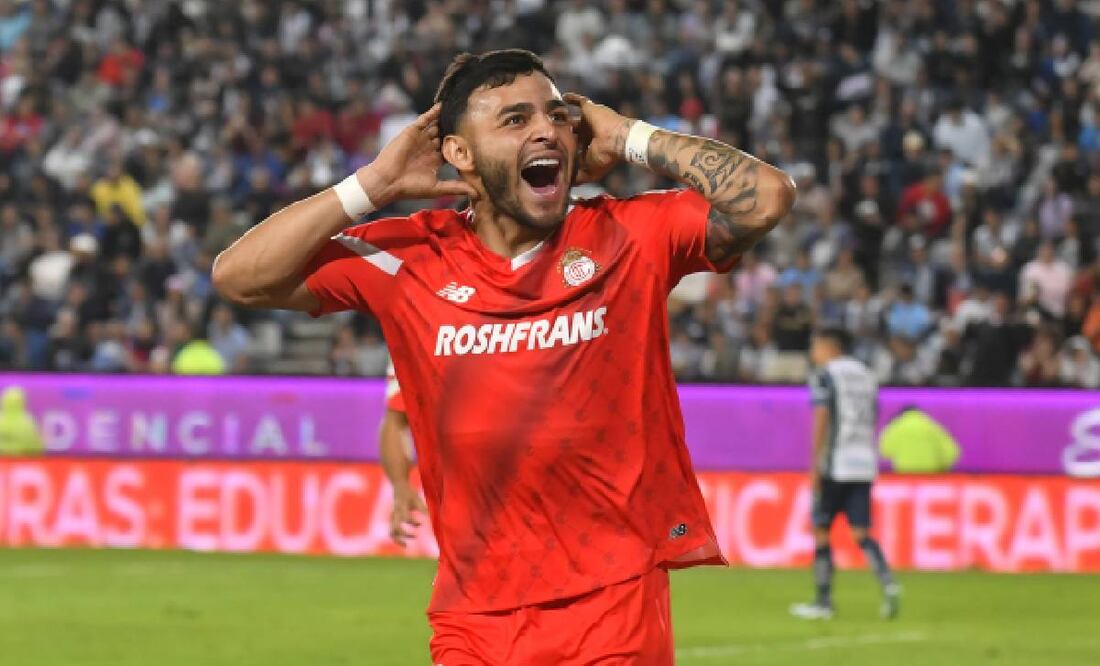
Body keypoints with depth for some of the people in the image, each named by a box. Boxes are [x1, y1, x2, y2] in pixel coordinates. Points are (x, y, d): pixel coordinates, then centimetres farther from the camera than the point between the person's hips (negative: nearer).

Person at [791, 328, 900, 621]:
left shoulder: (824, 376, -2)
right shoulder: (865, 375, 18)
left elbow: (821, 421, -11)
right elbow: (872, 423, 18)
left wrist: (815, 465, -10)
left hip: (836, 465, -6)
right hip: (864, 465, 6)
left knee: (821, 531, 5)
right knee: (861, 533, 3)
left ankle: (824, 601, 6)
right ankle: (888, 583, -21)